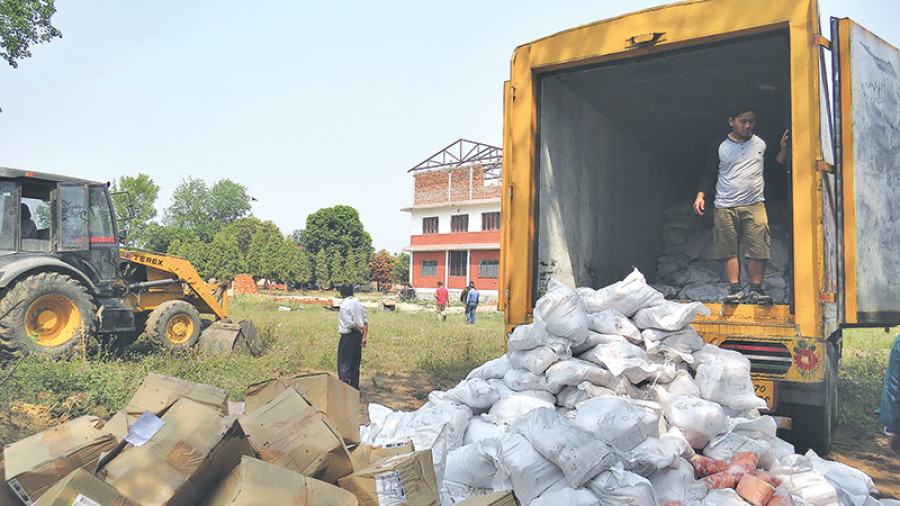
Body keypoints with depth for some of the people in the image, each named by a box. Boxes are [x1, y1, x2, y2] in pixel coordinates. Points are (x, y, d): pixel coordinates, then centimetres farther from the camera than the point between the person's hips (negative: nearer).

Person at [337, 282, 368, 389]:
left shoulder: (344, 305, -13)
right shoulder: (358, 303, 8)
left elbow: (350, 324, -17)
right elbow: (365, 321, 3)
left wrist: (360, 331, -3)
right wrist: (364, 336, -1)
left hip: (348, 337, -7)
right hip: (358, 336, 7)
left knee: (344, 364, 0)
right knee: (355, 364, 15)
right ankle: (355, 389, 21)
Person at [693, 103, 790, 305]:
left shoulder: (761, 144, 11)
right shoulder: (720, 147, 8)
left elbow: (777, 164, 18)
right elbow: (708, 174, 10)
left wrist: (784, 148, 1)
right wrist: (700, 195, -2)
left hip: (754, 205, 1)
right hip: (725, 207, 0)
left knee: (758, 249, -9)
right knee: (729, 250, -4)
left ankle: (755, 290, -1)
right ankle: (735, 290, 0)